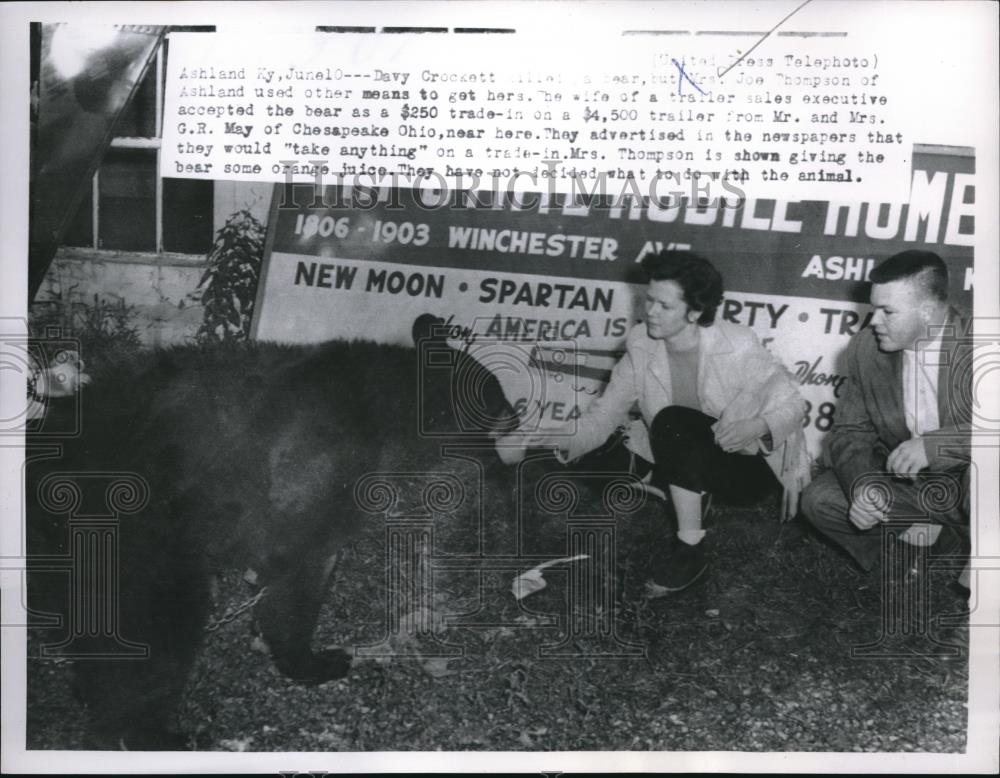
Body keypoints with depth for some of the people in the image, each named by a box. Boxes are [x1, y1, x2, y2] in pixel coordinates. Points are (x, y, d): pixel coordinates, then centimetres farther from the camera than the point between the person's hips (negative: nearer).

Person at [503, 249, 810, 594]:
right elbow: (604, 414, -8)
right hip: (682, 465, 5)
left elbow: (791, 403, -10)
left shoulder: (737, 346, -20)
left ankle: (691, 551, -27)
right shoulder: (640, 345, -10)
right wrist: (563, 438, -28)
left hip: (749, 466, -5)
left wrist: (755, 428, -32)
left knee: (672, 422, -33)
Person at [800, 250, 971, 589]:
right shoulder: (865, 349, -7)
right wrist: (862, 485, -22)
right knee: (819, 500, -16)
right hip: (903, 482, 4)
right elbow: (850, 431, -2)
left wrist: (933, 445, -41)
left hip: (969, 483, -3)